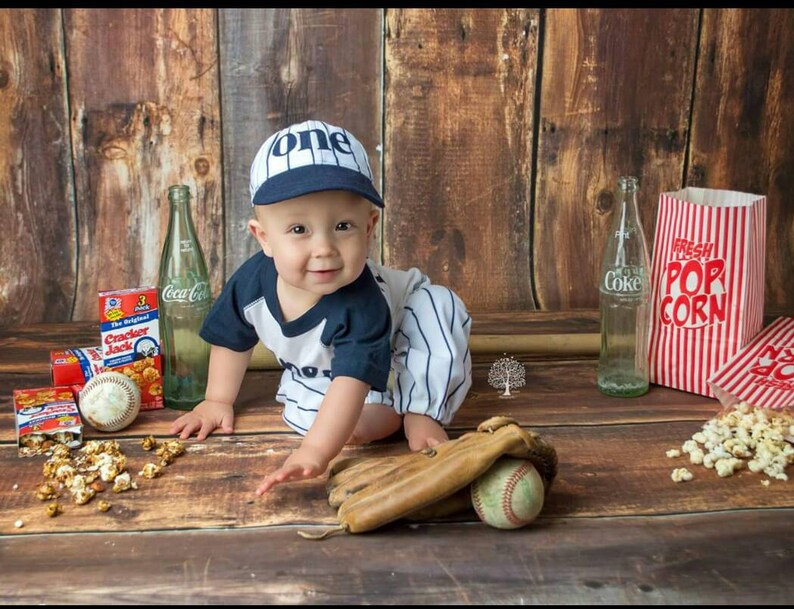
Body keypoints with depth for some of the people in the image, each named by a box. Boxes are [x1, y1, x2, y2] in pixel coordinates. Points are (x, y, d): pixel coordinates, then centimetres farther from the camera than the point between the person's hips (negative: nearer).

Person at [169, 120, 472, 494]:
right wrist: (217, 401, -1)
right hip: (314, 374, 4)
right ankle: (390, 414, -10)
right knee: (302, 413, -25)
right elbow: (232, 338, -7)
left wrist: (314, 453, -65)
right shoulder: (252, 281, -28)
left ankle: (421, 412, -21)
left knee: (440, 306, -27)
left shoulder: (361, 305, -45)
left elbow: (352, 379, -54)